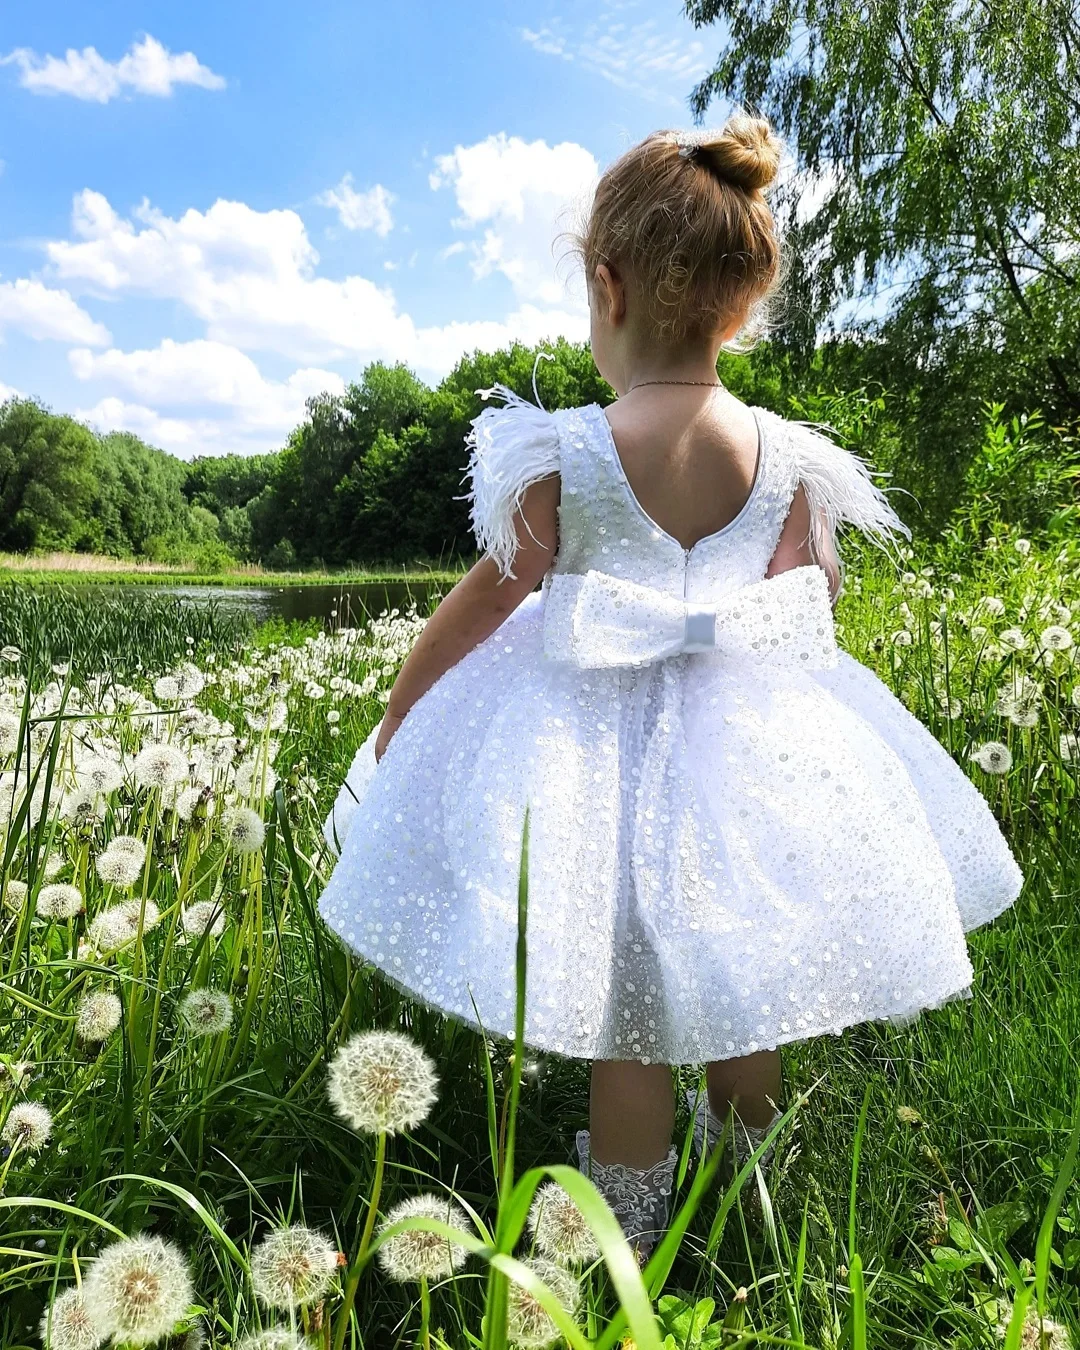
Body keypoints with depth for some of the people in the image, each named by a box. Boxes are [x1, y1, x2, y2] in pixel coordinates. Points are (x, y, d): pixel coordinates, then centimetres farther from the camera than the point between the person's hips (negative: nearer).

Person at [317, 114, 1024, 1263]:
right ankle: (748, 1169, 46)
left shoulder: (564, 454, -15)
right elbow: (810, 605, 5)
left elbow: (488, 599, -7)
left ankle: (624, 1237, 28)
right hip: (744, 741, 4)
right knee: (740, 997, 23)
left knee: (628, 1020, 10)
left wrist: (397, 712, 6)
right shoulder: (784, 455, -5)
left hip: (591, 741, -3)